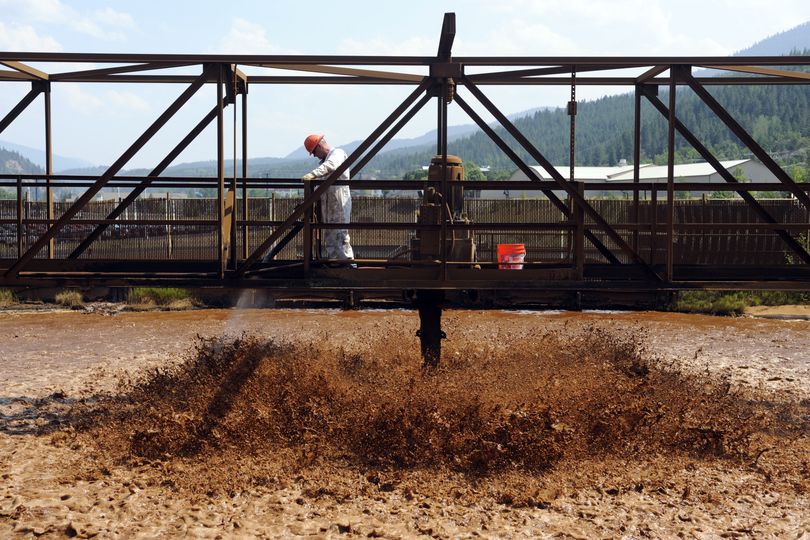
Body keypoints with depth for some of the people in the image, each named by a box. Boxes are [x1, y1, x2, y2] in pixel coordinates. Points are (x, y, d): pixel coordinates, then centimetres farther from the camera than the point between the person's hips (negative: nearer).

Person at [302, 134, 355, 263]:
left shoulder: (338, 153, -5)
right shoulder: (324, 160, 24)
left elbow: (330, 166, -27)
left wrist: (313, 174, -40)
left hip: (339, 203, -9)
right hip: (327, 204, 9)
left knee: (340, 233, -11)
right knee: (328, 234, 11)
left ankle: (347, 260, -9)